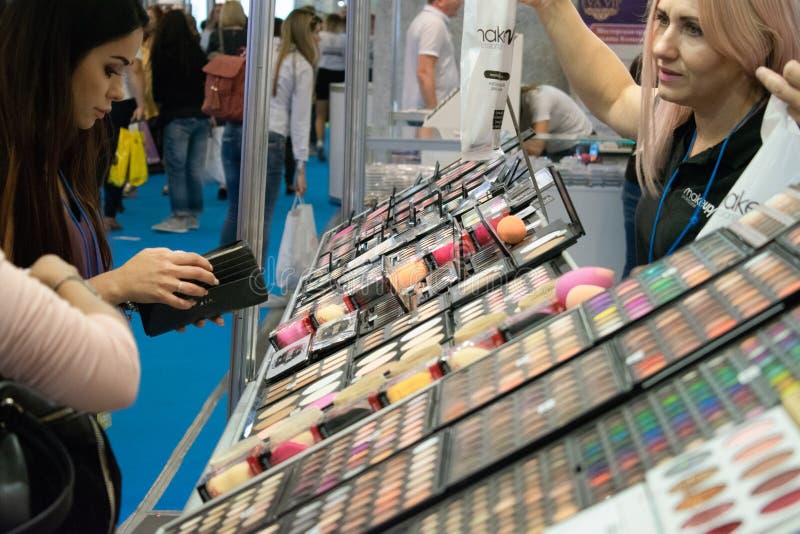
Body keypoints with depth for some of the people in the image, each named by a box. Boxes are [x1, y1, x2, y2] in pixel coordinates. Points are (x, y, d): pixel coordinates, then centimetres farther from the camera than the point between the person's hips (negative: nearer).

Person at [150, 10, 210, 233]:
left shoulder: (161, 54, -5)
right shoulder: (197, 50, 5)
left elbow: (157, 89, 3)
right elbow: (206, 82, 11)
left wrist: (160, 105, 21)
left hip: (176, 117, -4)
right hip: (200, 116, 5)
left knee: (176, 168, -1)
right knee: (195, 168, 8)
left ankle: (179, 217, -3)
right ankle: (193, 215, 14)